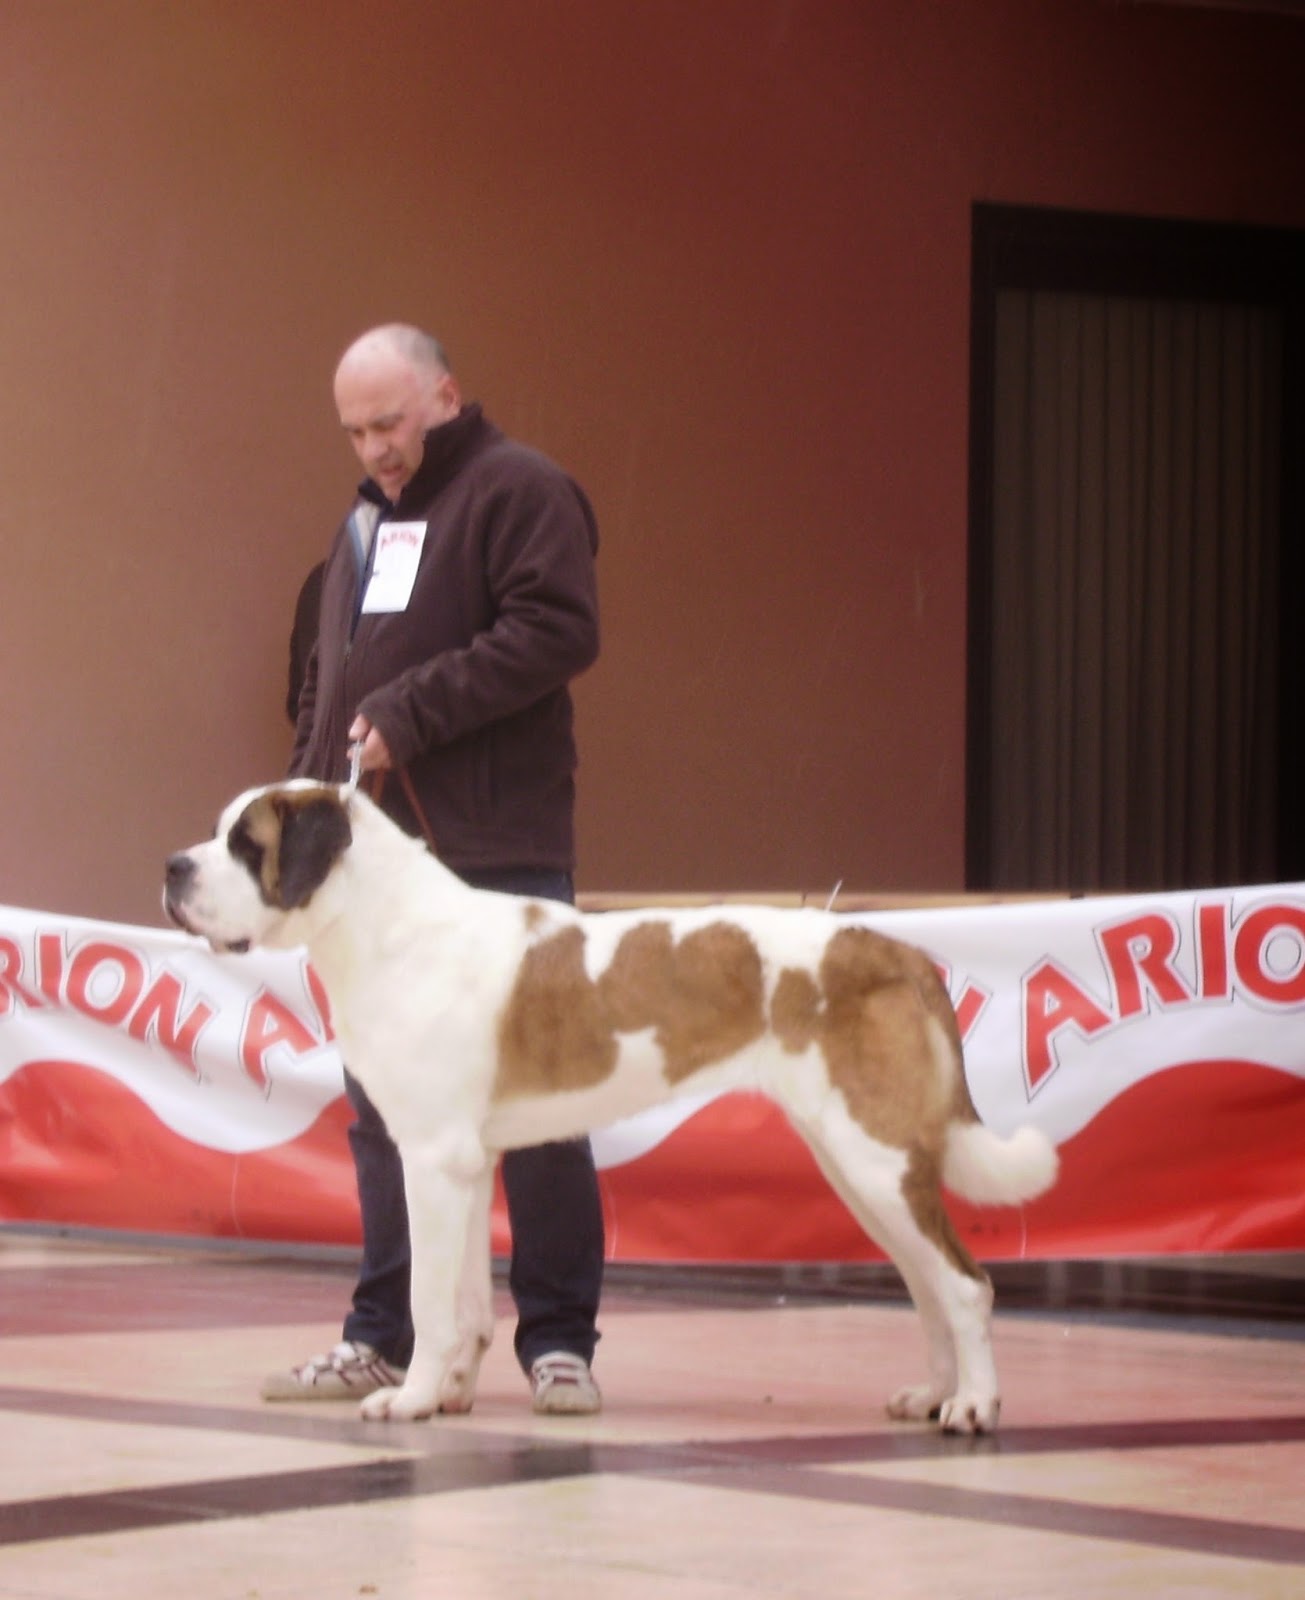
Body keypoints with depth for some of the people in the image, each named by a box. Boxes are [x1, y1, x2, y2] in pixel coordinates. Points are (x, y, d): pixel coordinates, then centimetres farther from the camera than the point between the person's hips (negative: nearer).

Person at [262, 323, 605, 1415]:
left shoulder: (519, 492, -2)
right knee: (383, 1106, 7)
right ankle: (385, 1335, 11)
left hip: (498, 854, -7)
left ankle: (559, 1338, 1)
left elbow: (559, 630, -15)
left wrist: (412, 711, -16)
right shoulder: (367, 519, 22)